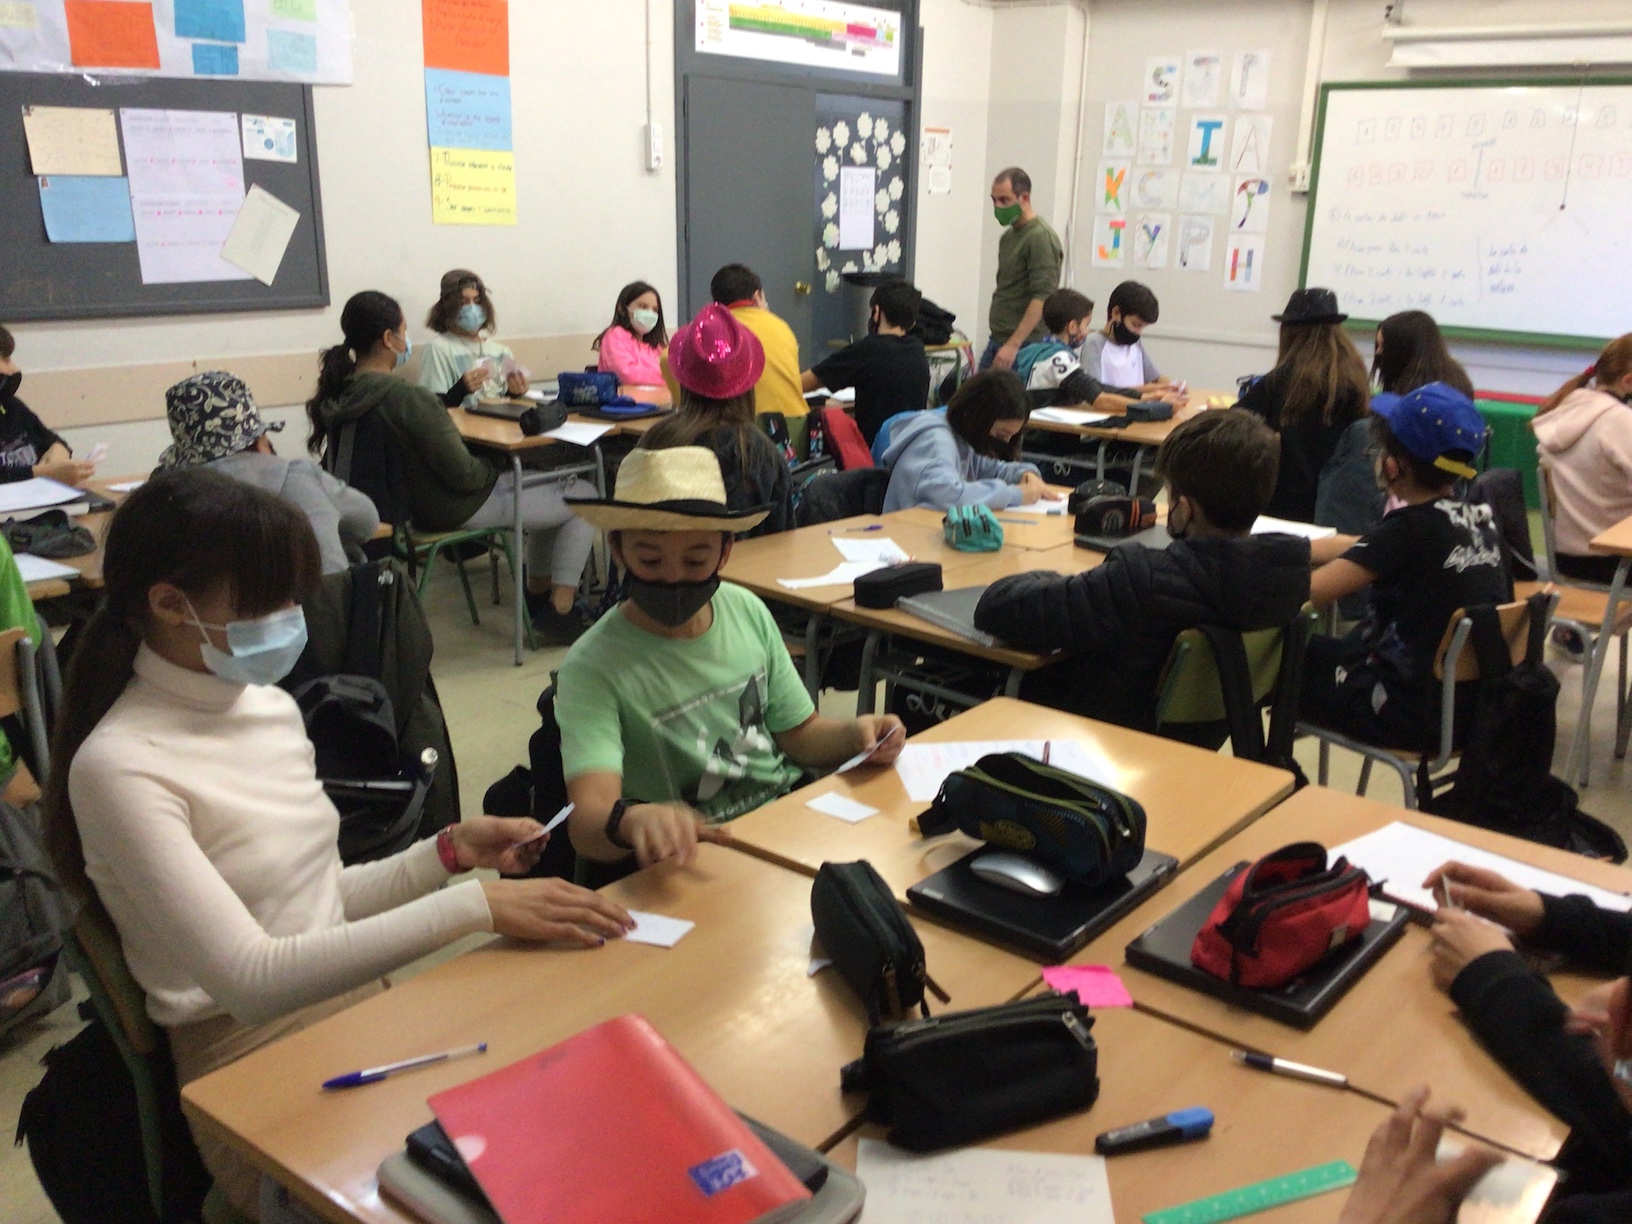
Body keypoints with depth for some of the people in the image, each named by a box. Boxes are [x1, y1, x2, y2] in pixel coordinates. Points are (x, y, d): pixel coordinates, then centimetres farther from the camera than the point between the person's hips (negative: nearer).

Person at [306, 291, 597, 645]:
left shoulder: (340, 392, -4)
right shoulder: (410, 398, -30)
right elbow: (464, 474, -24)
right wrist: (497, 467, -4)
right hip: (455, 510, -9)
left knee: (551, 483, 25)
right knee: (585, 496, 3)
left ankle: (538, 593, 33)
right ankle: (559, 615, 3)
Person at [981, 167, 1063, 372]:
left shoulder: (1041, 238, -13)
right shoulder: (1008, 236, 16)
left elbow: (1042, 298, -21)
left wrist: (1013, 345, -26)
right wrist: (998, 342, 17)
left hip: (1023, 347, -9)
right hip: (997, 342, 9)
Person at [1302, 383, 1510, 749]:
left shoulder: (1411, 527, -21)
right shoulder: (1479, 516, 2)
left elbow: (1310, 594, -23)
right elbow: (1364, 550, 12)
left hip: (1416, 715, -8)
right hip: (1475, 703, 8)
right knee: (1320, 651, 25)